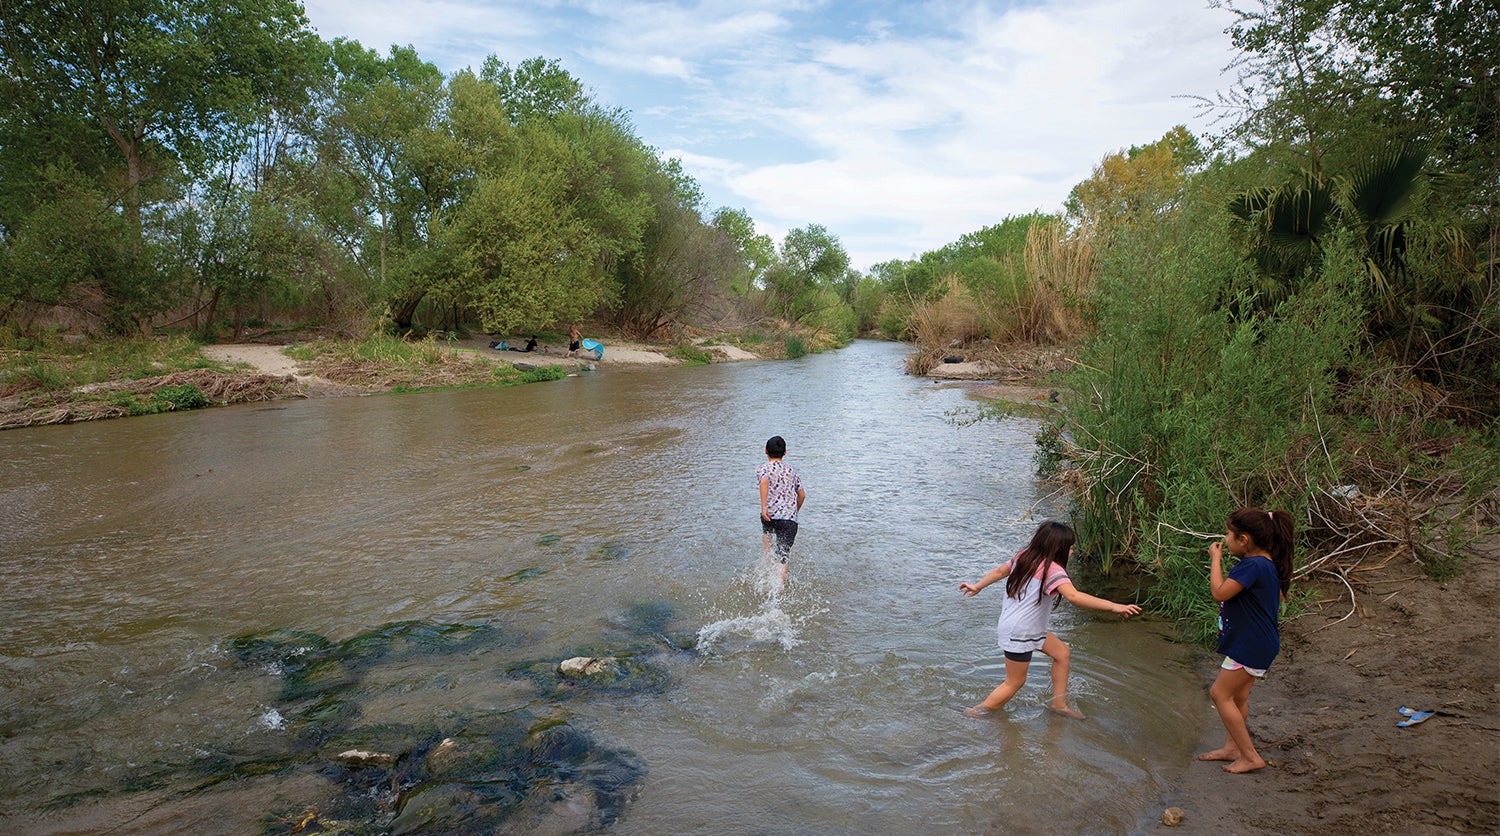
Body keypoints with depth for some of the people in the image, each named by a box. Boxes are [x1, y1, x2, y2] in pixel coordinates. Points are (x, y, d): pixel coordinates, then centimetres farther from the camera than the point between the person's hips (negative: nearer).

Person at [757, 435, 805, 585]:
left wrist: (763, 507, -23)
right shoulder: (792, 470, 16)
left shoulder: (763, 468, 4)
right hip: (790, 519, 1)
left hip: (770, 515, -1)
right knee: (783, 559, 1)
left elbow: (764, 481, -20)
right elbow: (802, 495, 19)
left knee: (766, 532, 37)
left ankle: (768, 556, 23)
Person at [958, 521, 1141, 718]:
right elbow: (1074, 596, -38)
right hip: (1018, 634, -10)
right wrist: (1113, 606, -40)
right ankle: (977, 712, 17)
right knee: (1015, 682, 5)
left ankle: (1059, 703, 26)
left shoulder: (1024, 557, 4)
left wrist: (977, 587, 31)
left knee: (1062, 652, 17)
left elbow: (1000, 571, 16)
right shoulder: (1052, 570, -22)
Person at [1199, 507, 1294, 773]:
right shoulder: (1265, 562, 6)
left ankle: (1250, 756, 5)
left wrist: (1215, 558, -18)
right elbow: (1279, 596, 20)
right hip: (1255, 642, 10)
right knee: (1238, 695, 18)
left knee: (1220, 693, -2)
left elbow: (1220, 592, -28)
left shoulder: (1253, 565, -26)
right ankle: (1232, 747, 30)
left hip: (1251, 646, -10)